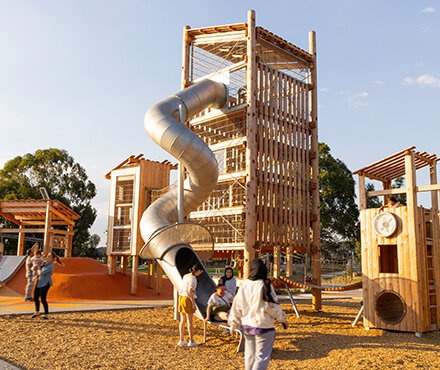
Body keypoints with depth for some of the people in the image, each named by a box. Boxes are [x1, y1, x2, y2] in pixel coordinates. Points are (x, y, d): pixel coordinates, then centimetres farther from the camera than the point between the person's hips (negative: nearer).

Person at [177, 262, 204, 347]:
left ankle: (181, 340, 19)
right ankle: (191, 341, 7)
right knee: (189, 321, 0)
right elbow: (190, 291, -20)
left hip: (181, 298, 8)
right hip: (188, 299, -8)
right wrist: (193, 303, -16)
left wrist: (180, 301, 18)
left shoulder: (185, 276, 10)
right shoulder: (193, 278, -15)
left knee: (182, 321, 13)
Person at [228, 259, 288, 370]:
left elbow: (236, 307, 3)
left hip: (246, 326, 5)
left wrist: (233, 325, 14)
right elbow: (273, 306, -9)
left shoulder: (244, 285, -2)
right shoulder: (265, 286, -16)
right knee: (261, 357, 3)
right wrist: (283, 319, 8)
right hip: (263, 326, -5)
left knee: (250, 355, 18)